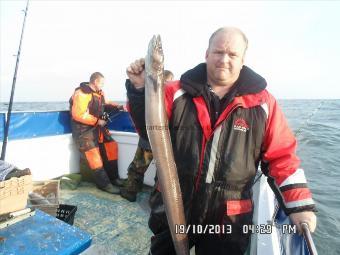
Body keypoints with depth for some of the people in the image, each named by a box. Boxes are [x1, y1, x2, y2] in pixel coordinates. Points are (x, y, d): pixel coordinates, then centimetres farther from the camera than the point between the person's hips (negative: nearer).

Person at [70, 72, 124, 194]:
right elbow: (78, 115, -25)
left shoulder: (99, 92, 8)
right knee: (94, 155, -12)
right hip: (84, 130, -9)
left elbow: (105, 104, 21)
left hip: (98, 127, 9)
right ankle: (104, 184, -3)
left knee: (111, 146, 7)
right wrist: (97, 121, -19)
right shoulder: (81, 94, -20)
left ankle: (113, 177, 17)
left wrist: (118, 107, 2)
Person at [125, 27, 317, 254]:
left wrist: (300, 205, -6)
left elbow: (281, 156, -1)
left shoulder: (262, 102, -4)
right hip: (171, 210, 2)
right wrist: (140, 89, -17)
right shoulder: (178, 92, -5)